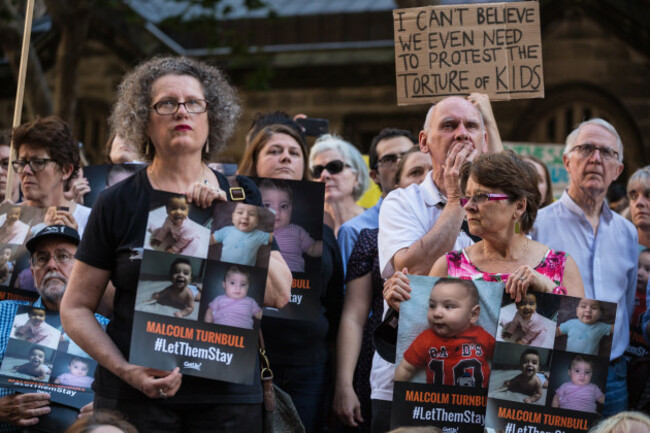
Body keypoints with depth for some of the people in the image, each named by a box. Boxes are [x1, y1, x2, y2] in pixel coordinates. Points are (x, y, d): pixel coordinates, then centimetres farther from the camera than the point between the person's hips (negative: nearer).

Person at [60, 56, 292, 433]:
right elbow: (76, 308, 1)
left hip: (229, 395, 2)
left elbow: (279, 295, -2)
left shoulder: (242, 195, 7)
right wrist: (126, 370, -13)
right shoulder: (119, 203, -1)